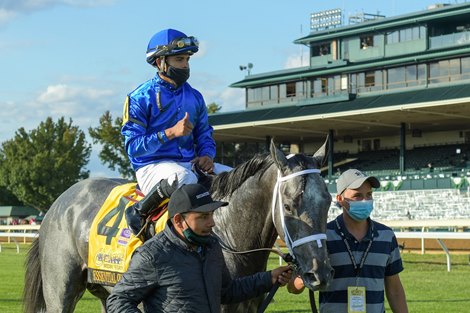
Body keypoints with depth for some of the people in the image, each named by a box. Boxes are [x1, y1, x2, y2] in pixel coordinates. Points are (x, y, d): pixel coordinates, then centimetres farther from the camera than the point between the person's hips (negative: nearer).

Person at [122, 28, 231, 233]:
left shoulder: (194, 97, 14)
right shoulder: (140, 98, -4)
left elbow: (204, 135, 20)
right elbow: (133, 146, -11)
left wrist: (207, 156, -5)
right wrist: (171, 132, -22)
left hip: (189, 163, 7)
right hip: (152, 166, -6)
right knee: (182, 178, -39)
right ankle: (141, 210, -19)